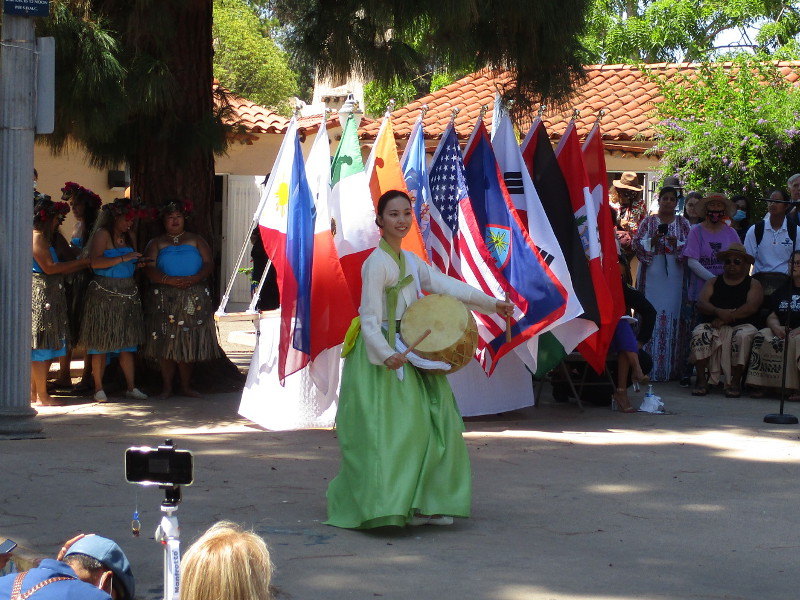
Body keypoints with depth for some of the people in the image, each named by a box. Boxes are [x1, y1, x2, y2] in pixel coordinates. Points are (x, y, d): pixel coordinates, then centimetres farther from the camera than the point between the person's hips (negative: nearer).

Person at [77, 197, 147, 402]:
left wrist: (137, 264, 4)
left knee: (127, 343, 6)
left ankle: (131, 387, 7)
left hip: (128, 293, 7)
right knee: (101, 343, -2)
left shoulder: (128, 237, 16)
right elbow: (95, 262, -18)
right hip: (105, 293, -7)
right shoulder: (103, 234, -6)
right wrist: (123, 258, -20)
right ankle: (98, 388, 4)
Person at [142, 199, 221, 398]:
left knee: (188, 344, 0)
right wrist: (169, 280, -18)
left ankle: (186, 386, 5)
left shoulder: (195, 240, 15)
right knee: (166, 344, -4)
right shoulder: (156, 243, 12)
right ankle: (166, 386, 2)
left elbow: (209, 263, 5)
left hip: (194, 298, 1)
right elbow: (149, 269, -1)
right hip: (165, 299, -1)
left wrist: (195, 278, -14)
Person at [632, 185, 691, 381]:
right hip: (652, 275, -1)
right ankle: (650, 367, -4)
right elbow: (637, 244, 3)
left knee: (673, 316, -4)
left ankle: (672, 368, 1)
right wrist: (653, 240, -13)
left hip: (674, 276, 1)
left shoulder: (683, 223, 11)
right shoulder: (648, 221, 10)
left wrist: (677, 243, -12)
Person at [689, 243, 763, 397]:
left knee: (743, 335, -36)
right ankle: (701, 380, -25)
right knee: (699, 333, -30)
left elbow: (751, 307, -7)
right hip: (713, 326, 2)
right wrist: (718, 312, -18)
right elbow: (701, 303, 3)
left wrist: (727, 317, -18)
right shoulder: (713, 282, 19)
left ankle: (735, 382, -27)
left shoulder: (753, 284, 12)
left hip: (741, 325, -2)